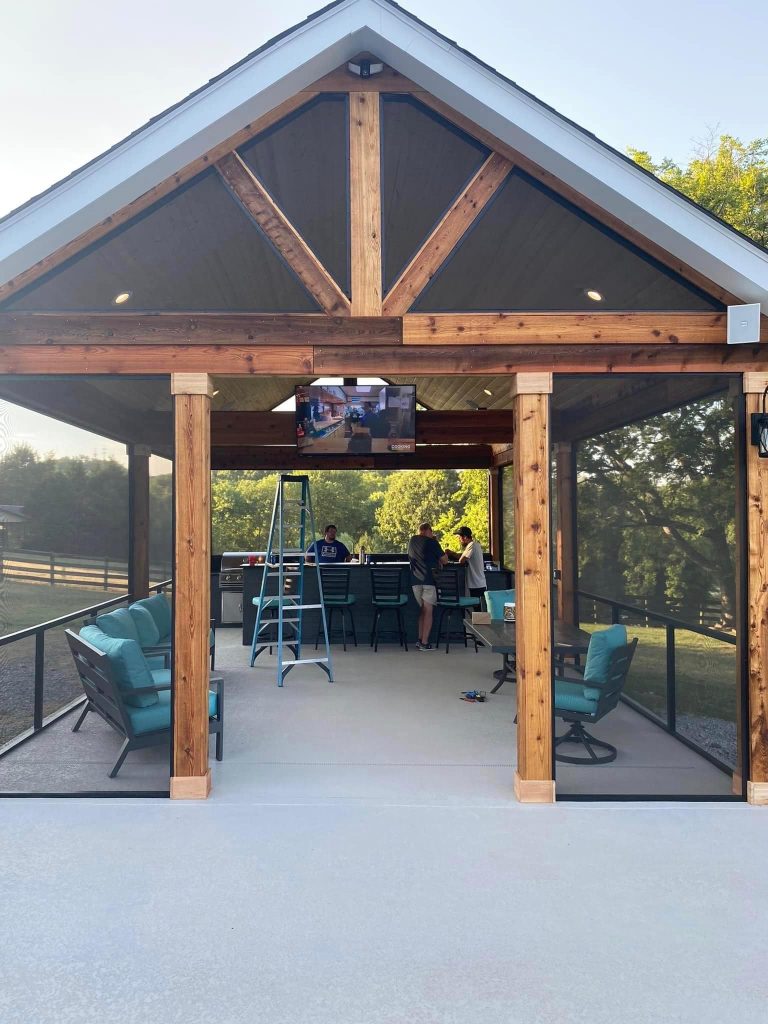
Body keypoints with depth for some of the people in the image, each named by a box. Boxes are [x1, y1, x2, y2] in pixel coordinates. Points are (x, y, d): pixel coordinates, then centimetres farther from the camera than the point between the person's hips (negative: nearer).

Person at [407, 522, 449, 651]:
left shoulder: (412, 540, 13)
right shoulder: (431, 542, -3)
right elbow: (444, 560, -1)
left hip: (415, 580, 5)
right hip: (428, 580, -5)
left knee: (422, 610, 14)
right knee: (428, 611, -3)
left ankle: (420, 640, 7)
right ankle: (424, 643, -7)